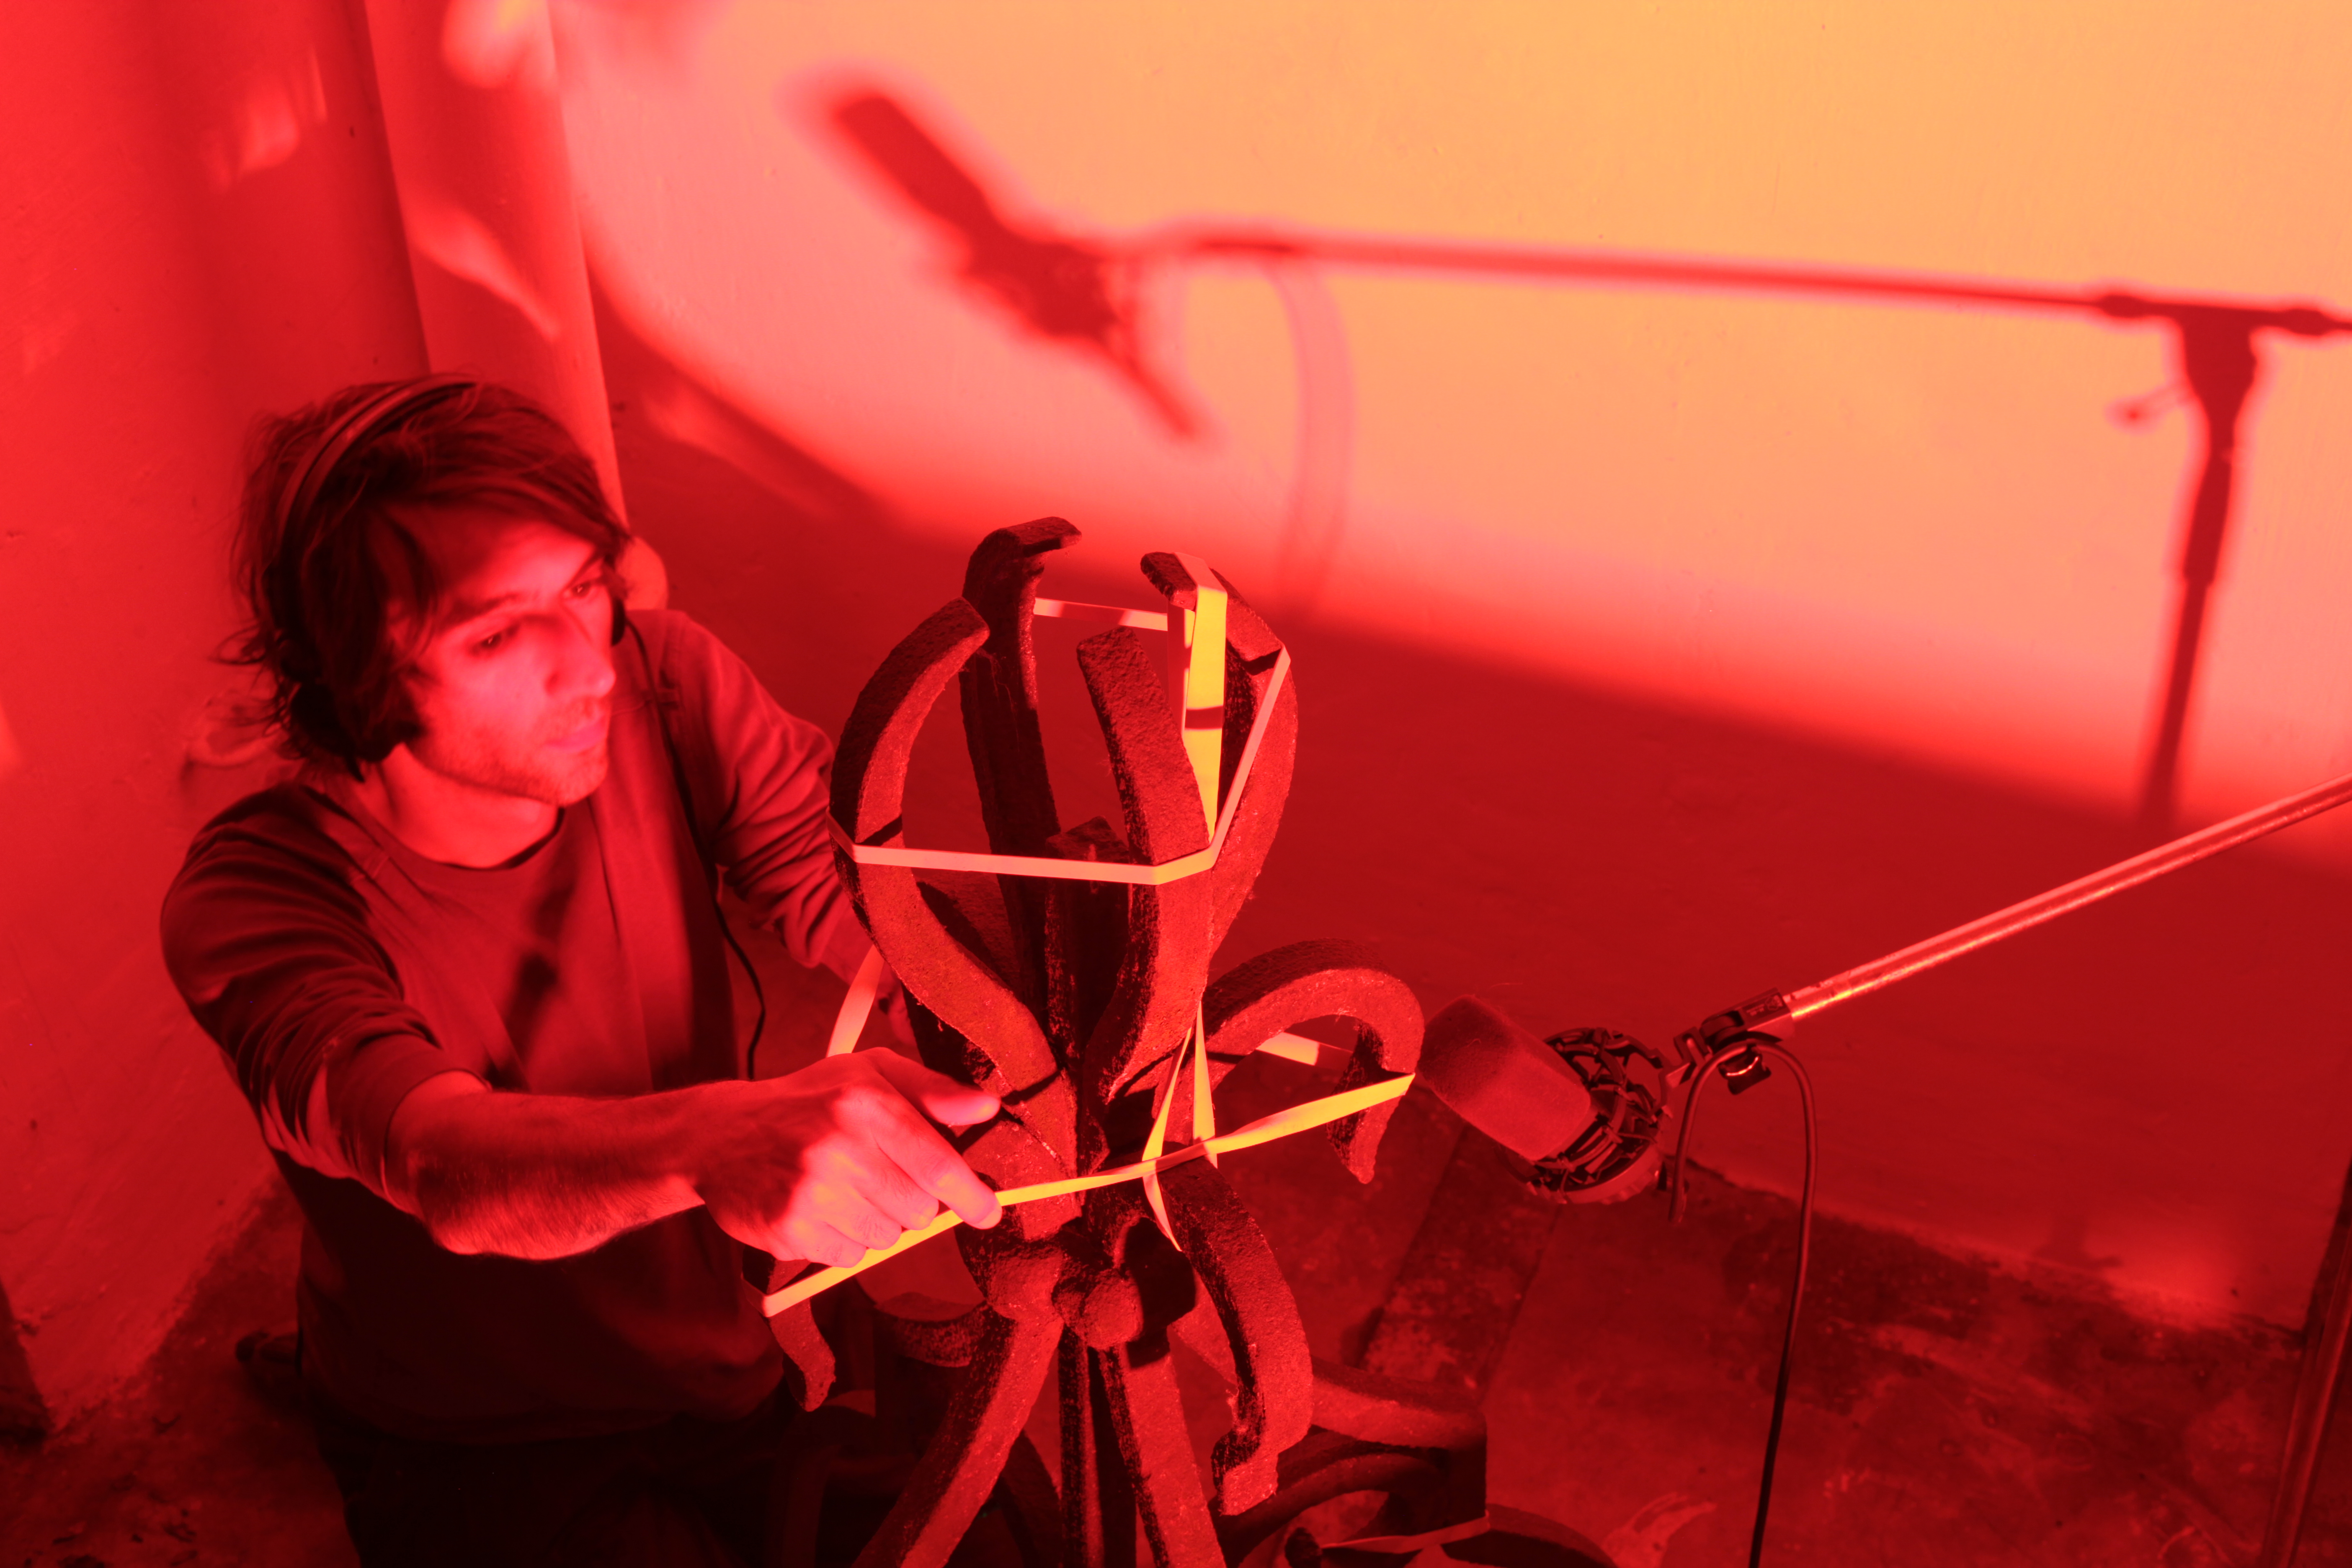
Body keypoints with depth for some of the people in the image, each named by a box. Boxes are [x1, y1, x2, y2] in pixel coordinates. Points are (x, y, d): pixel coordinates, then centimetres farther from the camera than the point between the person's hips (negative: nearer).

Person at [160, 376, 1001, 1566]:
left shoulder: (664, 687, -11)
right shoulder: (253, 898, -24)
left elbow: (858, 899, -20)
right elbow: (450, 1167, -41)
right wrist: (717, 1143, -62)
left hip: (739, 1366, 5)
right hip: (477, 1461, -5)